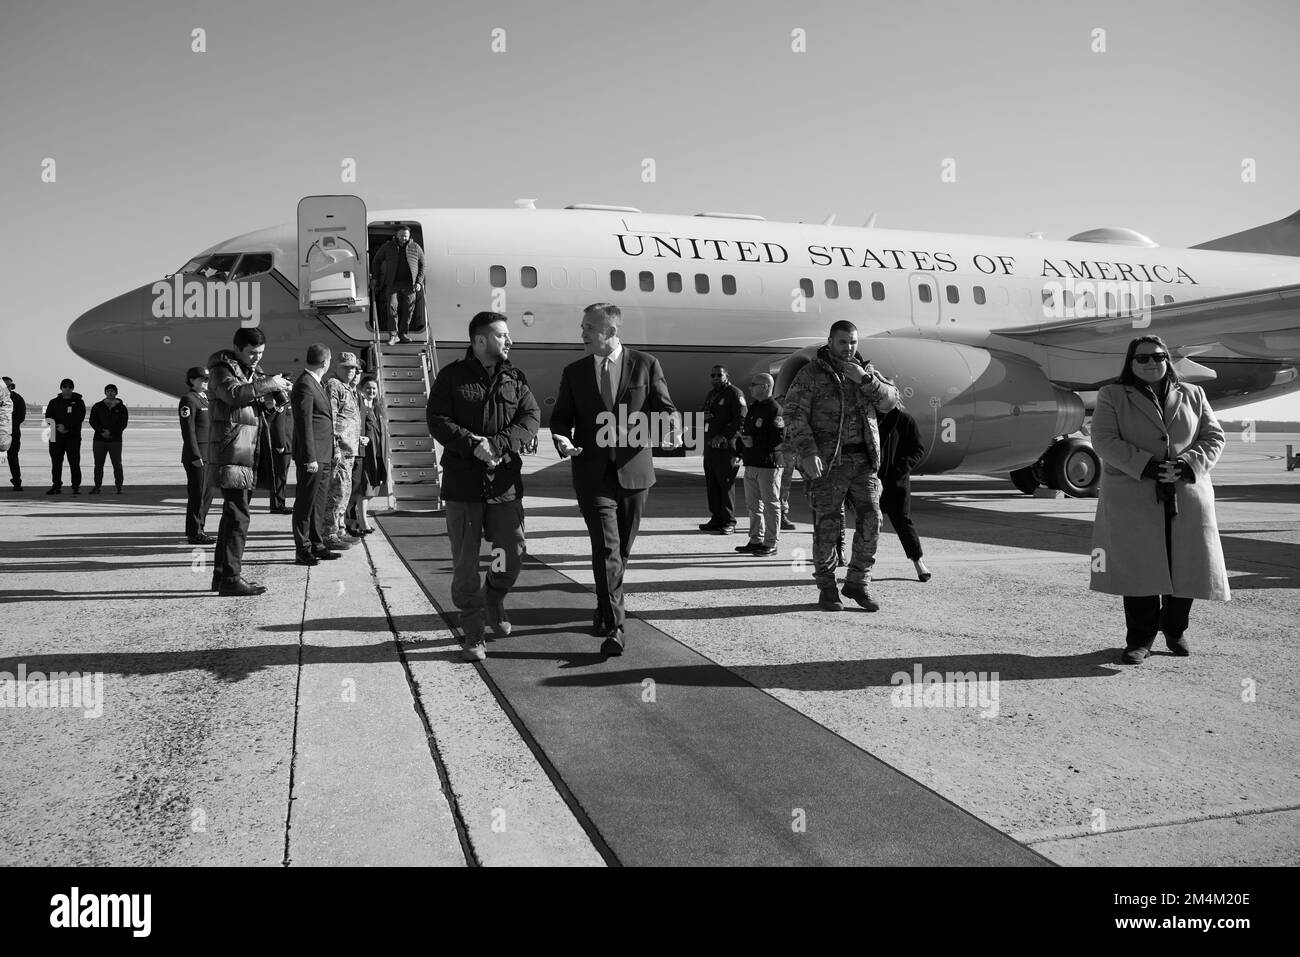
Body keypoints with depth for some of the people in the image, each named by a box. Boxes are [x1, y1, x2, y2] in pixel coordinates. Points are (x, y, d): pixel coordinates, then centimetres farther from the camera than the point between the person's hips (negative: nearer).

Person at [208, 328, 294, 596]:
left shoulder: (251, 372, 22)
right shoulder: (222, 370, -5)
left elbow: (259, 410, 21)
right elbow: (234, 393, -26)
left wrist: (275, 395, 4)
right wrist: (267, 384, -23)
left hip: (247, 456, 10)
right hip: (231, 455, -10)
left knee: (233, 515, 13)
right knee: (237, 516, -12)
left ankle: (222, 574, 20)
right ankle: (230, 578, -11)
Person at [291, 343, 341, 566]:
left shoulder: (318, 384, 17)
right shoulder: (304, 385, -14)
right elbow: (304, 424, -18)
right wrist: (310, 457, -20)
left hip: (323, 456, 10)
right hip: (312, 456, -10)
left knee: (318, 503, 15)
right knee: (305, 503, -2)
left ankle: (317, 545, 23)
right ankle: (303, 550, 3)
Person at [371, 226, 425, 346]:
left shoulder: (415, 248, 7)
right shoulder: (388, 247, 6)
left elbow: (422, 265, 10)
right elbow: (377, 260, 15)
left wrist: (419, 282, 0)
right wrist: (374, 278, 9)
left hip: (410, 285, 1)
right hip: (392, 283, -1)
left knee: (407, 310, 2)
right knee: (392, 307, -11)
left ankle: (403, 334, 15)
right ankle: (393, 335, -8)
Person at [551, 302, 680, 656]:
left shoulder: (645, 364, 2)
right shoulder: (574, 372, 7)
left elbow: (663, 406, 5)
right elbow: (561, 416, 11)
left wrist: (672, 426, -18)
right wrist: (562, 440, -11)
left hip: (633, 472, 1)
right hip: (593, 474, -1)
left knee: (621, 550, 13)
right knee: (606, 549, -12)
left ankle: (606, 609, 34)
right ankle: (613, 626, -10)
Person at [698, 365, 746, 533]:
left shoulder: (734, 393, -5)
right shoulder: (710, 395, 21)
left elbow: (741, 420, -13)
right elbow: (704, 420, 31)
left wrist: (724, 435, -19)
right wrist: (703, 417, 6)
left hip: (726, 445, -8)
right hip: (709, 444, 8)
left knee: (726, 483, -8)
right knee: (711, 484, 7)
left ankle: (729, 522, -3)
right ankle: (716, 518, 14)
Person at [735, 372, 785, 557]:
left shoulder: (775, 410, -12)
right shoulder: (753, 409, 17)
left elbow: (779, 438, -20)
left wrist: (754, 442, -18)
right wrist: (740, 452, 12)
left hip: (769, 465, -9)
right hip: (751, 464, 9)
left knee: (770, 504, -2)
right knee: (753, 504, 13)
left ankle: (770, 544, 4)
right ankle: (756, 540, 22)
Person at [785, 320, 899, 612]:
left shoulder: (865, 370, 14)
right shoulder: (811, 374, -1)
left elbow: (890, 400, 4)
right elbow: (795, 415, -9)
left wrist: (865, 379, -12)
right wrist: (807, 453, -21)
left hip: (863, 459, 4)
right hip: (827, 460, -4)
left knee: (871, 519, -2)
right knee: (827, 524, -2)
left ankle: (857, 583, 12)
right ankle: (826, 589, 11)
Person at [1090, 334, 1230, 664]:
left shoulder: (1192, 395, 15)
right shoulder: (1112, 396, 6)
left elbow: (1213, 437, 10)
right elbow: (1104, 440, -5)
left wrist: (1188, 465, -10)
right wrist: (1146, 467, -17)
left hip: (1186, 496, 3)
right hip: (1133, 498, -3)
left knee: (1186, 567, 4)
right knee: (1138, 568, -4)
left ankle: (1175, 630, 27)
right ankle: (1140, 640, 7)